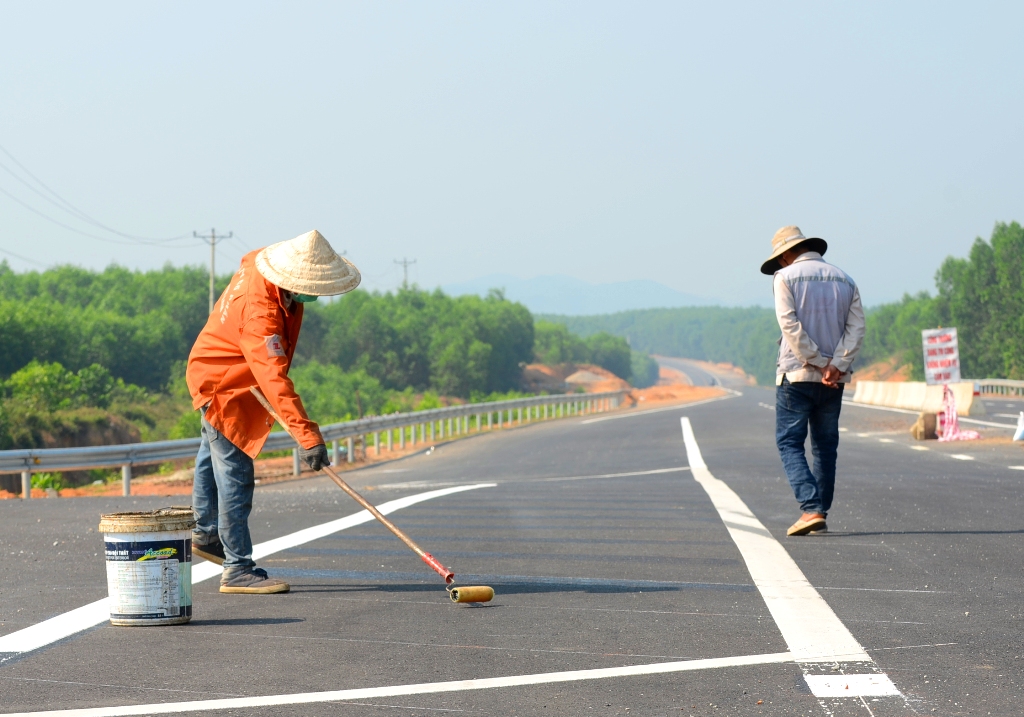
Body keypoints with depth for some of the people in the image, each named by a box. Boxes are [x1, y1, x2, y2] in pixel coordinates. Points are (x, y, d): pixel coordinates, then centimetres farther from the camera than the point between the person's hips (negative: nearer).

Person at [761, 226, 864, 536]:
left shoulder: (786, 278, -3)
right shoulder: (844, 280, 10)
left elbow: (790, 325, -14)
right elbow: (857, 328, 0)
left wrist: (818, 363, -11)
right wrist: (835, 366, -9)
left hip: (797, 374, -4)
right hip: (834, 380, 4)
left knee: (790, 443, 0)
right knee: (825, 446, 13)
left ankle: (811, 509, -16)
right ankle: (820, 513, 12)